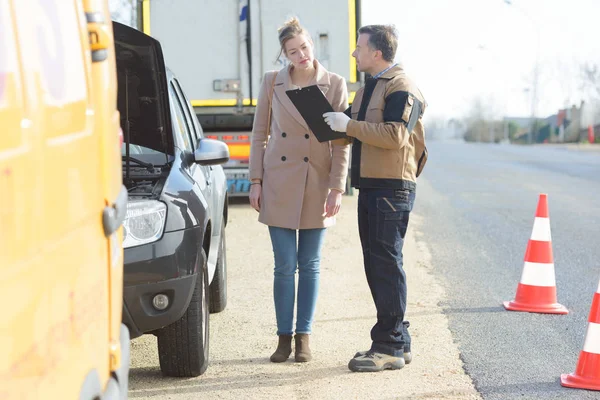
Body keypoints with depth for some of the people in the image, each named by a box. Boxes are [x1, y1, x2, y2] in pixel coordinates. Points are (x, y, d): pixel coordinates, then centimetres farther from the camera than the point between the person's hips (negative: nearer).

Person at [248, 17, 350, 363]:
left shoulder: (335, 85, -2)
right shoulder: (272, 82, 3)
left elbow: (342, 141, -2)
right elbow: (259, 134, 8)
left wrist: (337, 187, -8)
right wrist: (256, 181, 3)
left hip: (317, 185, 0)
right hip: (279, 185, 1)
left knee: (310, 266, 6)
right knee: (285, 266, 0)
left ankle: (304, 337, 16)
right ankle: (284, 337, 12)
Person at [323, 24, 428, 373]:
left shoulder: (401, 88, -9)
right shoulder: (368, 88, 21)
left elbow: (395, 134, -21)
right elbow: (362, 131, 29)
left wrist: (349, 125, -18)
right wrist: (339, 124, 12)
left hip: (392, 187, -10)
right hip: (370, 185, 10)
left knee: (387, 263, -9)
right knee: (376, 264, 11)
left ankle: (389, 347, -6)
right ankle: (398, 341, 18)